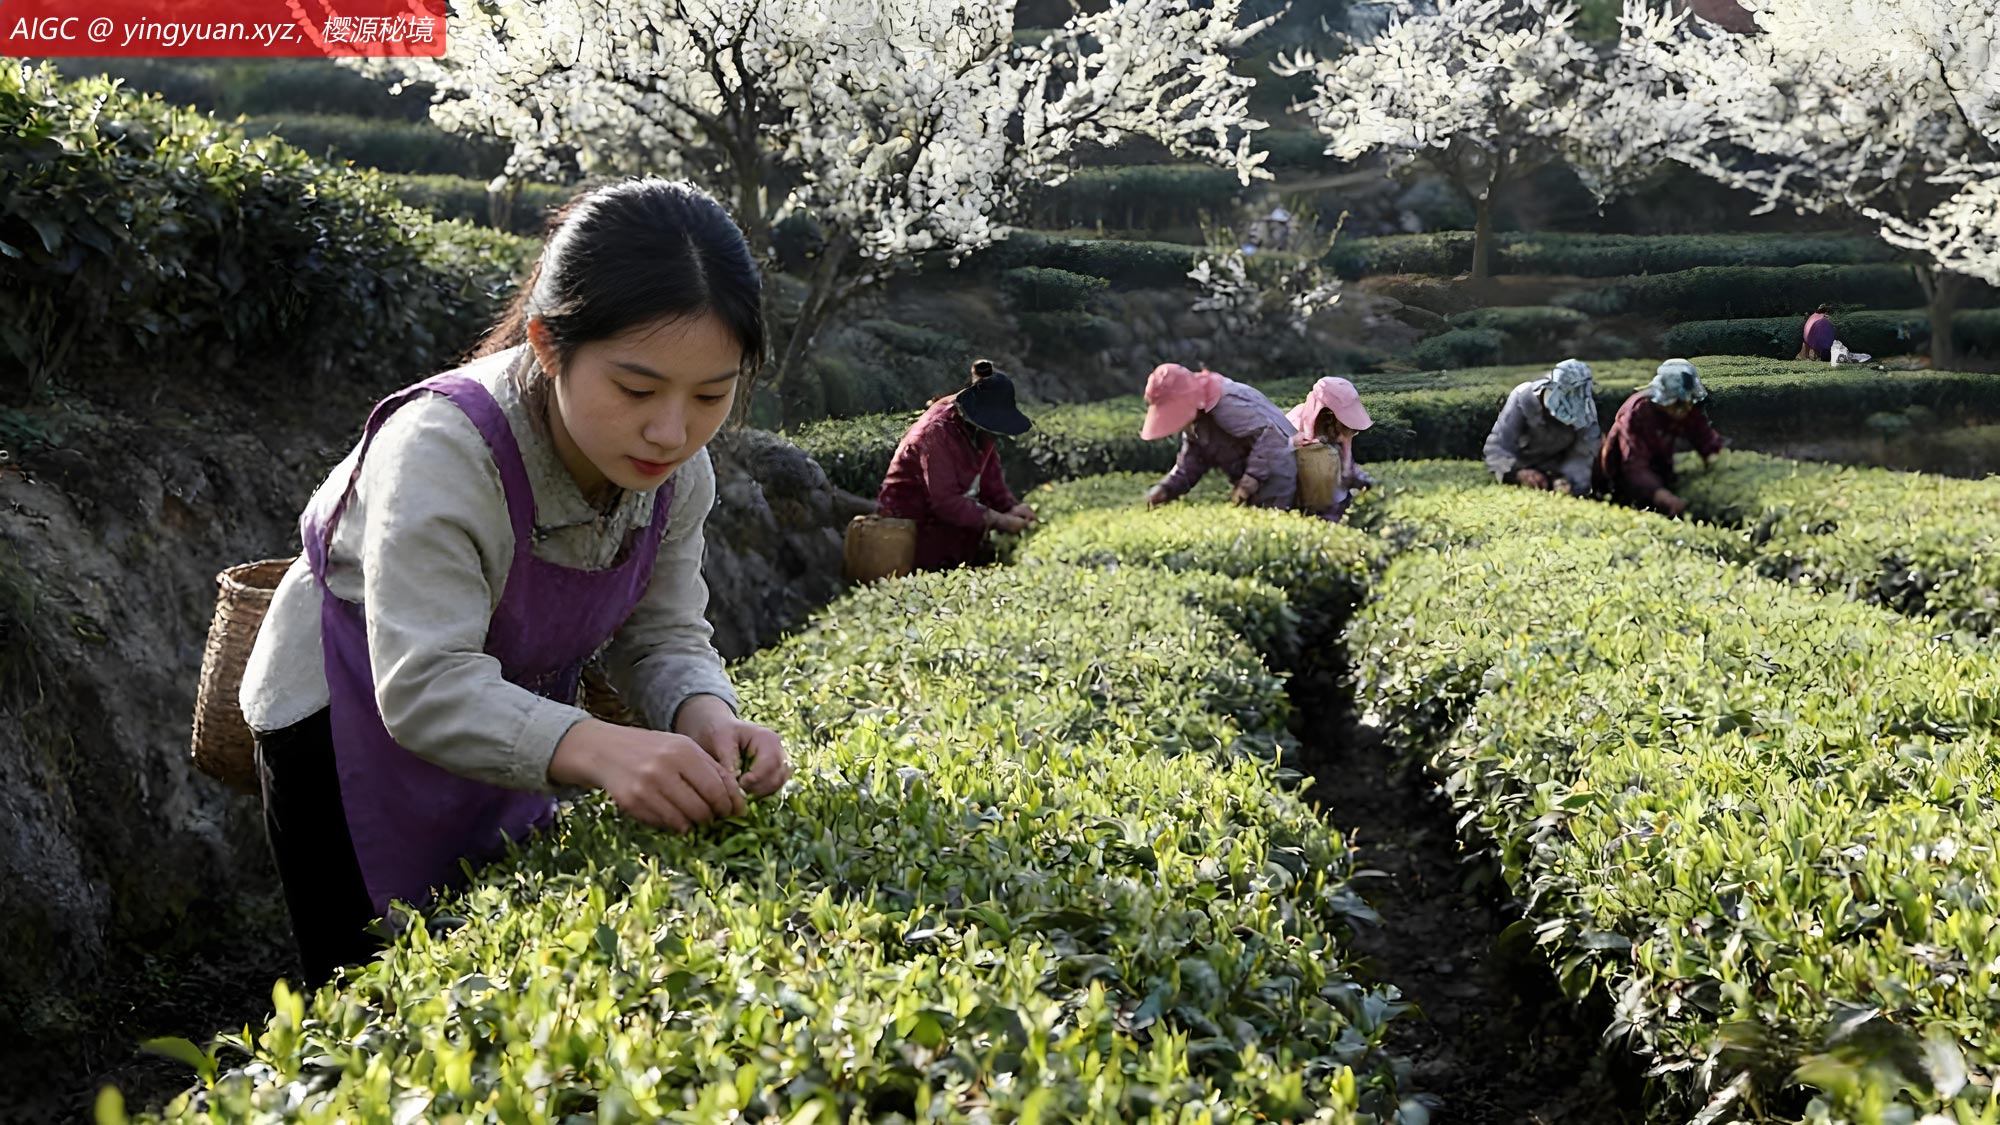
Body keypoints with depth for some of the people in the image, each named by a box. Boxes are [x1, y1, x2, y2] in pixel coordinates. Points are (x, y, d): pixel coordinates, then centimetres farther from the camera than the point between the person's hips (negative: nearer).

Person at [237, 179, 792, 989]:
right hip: (348, 722, -5)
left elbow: (663, 637, -10)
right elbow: (427, 686, -40)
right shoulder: (441, 452, -35)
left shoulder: (677, 470, -16)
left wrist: (702, 715, -33)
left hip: (509, 730, 6)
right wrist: (594, 749, -56)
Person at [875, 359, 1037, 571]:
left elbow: (992, 481, -2)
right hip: (910, 521, -8)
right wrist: (998, 520, -35)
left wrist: (1011, 508, -22)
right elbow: (945, 501, -32)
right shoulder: (937, 432, -28)